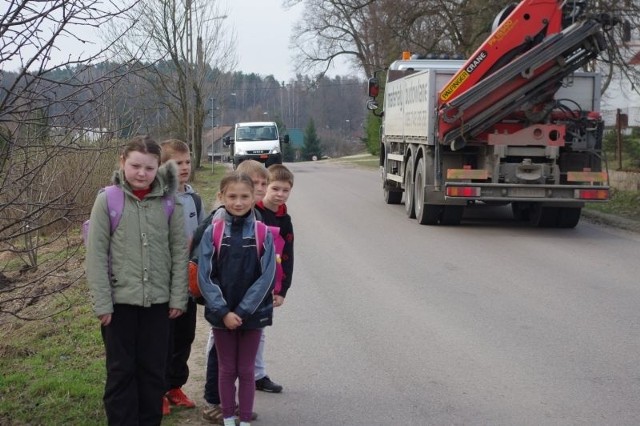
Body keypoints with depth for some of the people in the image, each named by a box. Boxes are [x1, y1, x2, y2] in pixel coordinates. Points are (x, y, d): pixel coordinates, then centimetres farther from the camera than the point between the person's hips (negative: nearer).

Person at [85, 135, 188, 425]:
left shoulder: (168, 201, -1)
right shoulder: (107, 200, -7)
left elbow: (179, 251, 3)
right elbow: (96, 255, -7)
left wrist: (178, 297, 0)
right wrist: (102, 303, -10)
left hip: (158, 301, 2)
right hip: (120, 301, -2)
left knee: (154, 370, 11)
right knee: (121, 371, 8)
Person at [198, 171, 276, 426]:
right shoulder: (212, 232, -7)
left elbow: (266, 277, -8)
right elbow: (204, 276, -8)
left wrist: (242, 311, -13)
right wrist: (224, 312, -13)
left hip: (252, 314, 0)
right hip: (221, 314, 0)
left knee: (246, 370, 10)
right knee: (227, 369, 11)